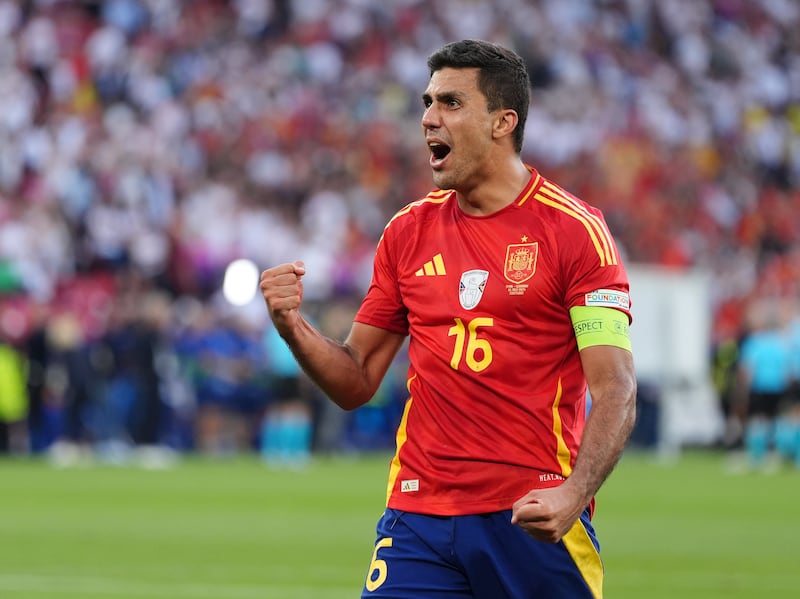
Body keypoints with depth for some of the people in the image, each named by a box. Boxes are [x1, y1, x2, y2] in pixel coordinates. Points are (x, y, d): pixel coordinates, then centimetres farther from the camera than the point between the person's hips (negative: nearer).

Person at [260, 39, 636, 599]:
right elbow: (357, 382, 16)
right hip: (419, 517, 3)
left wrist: (573, 494, -25)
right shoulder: (409, 231, 11)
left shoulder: (573, 229, -4)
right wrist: (294, 328, -4)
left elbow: (615, 389, -10)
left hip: (534, 521, -3)